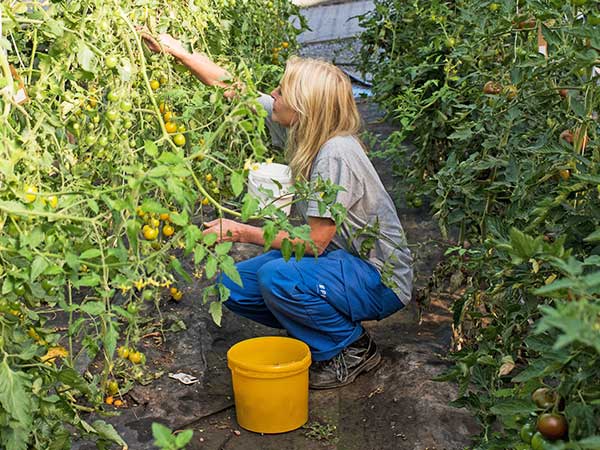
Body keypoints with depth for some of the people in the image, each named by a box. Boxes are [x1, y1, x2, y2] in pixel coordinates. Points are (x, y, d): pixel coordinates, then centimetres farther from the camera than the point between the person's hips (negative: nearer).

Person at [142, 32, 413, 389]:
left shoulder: (335, 154, -29)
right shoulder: (298, 129, -4)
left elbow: (315, 242, -26)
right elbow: (234, 89, 5)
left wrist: (243, 233, -20)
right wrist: (179, 52, 2)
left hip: (382, 279, -8)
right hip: (343, 260, 8)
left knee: (276, 277, -32)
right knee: (234, 286, -3)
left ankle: (354, 349, -7)